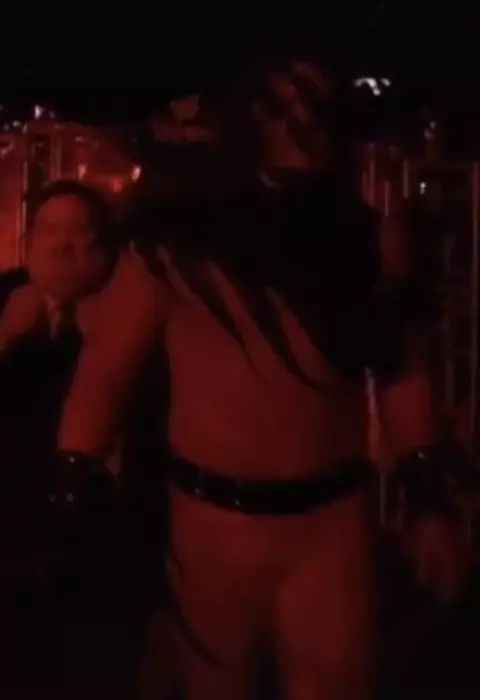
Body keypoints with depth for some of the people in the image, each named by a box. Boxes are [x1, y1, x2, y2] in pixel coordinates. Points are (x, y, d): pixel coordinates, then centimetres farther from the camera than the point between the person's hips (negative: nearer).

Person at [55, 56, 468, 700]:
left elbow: (402, 372, 8)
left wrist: (428, 504, 5)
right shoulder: (181, 235, -5)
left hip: (333, 518, 1)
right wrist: (70, 501, -11)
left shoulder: (358, 238, 5)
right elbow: (105, 370, -5)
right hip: (212, 517, -1)